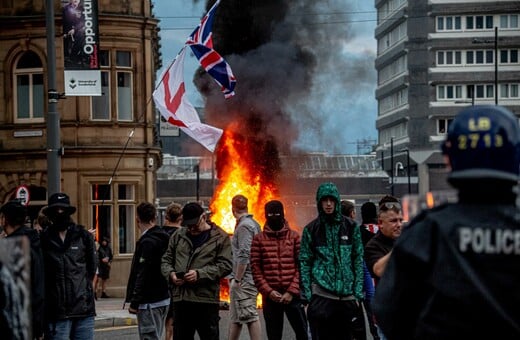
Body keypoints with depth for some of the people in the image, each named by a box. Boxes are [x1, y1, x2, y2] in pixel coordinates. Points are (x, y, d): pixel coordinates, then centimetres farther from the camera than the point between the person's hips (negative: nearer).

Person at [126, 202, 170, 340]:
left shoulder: (147, 242, -16)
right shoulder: (164, 238, 12)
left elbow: (142, 275, -20)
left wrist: (134, 302, -18)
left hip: (149, 302, -9)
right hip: (164, 298, 9)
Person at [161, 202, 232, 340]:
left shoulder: (220, 237, 1)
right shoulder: (178, 236, 14)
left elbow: (225, 265, -7)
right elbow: (166, 260, 18)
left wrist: (200, 274, -17)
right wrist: (170, 274, -5)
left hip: (206, 300, -4)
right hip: (180, 299, 4)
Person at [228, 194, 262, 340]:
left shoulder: (244, 226, -14)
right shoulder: (254, 224, 16)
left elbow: (244, 255, -21)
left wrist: (237, 279, -18)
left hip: (244, 279, -10)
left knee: (250, 316, -9)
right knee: (235, 317, 16)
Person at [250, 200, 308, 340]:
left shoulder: (294, 237, 6)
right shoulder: (259, 239, 6)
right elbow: (255, 269, 1)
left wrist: (292, 292, -9)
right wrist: (268, 291, -9)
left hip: (292, 296, 0)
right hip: (270, 297, 1)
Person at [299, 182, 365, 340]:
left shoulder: (351, 227, 8)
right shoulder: (311, 229, 5)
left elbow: (358, 260, 8)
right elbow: (305, 263, 4)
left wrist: (358, 293, 1)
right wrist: (307, 296, -3)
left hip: (346, 295, 2)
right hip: (321, 293, -2)